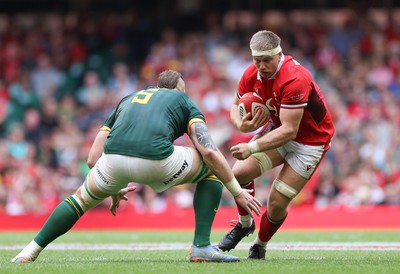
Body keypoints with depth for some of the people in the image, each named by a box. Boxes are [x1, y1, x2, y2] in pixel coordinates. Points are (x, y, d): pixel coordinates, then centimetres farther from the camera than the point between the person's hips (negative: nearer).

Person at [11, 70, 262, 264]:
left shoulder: (128, 100, 37)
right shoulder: (183, 101, 27)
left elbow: (93, 158, 33)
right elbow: (208, 151, 10)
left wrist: (114, 191, 48)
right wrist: (237, 191, 16)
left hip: (114, 158, 4)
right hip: (156, 159, -4)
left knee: (82, 198, 33)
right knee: (212, 170, 23)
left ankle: (30, 251, 28)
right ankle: (202, 246, 13)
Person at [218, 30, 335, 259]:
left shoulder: (295, 79, -34)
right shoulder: (252, 75, -13)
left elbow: (289, 131, -35)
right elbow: (237, 106, 2)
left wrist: (252, 147, -42)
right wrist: (242, 124, -22)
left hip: (311, 140, -6)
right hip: (278, 128, 6)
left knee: (277, 203, -9)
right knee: (239, 172, -12)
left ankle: (260, 247, 19)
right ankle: (245, 224, 15)